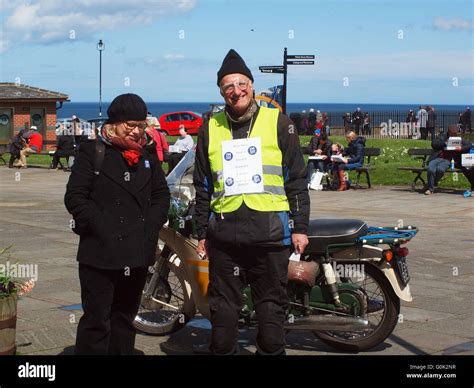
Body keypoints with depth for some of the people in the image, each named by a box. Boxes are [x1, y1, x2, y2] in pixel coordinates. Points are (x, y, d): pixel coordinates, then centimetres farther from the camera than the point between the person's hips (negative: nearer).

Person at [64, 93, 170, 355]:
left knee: (125, 319, 14)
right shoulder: (92, 152, -2)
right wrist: (102, 228, -15)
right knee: (97, 321, -6)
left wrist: (150, 226, 2)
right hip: (100, 254, -5)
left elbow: (161, 194, 18)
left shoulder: (146, 157, 14)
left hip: (138, 254, 6)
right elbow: (75, 198, -8)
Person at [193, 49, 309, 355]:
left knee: (272, 308, 4)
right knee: (223, 310, 8)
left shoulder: (278, 123, 4)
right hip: (224, 235, 2)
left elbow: (297, 179, 4)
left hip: (271, 232, -2)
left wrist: (300, 227, 0)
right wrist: (202, 232, 13)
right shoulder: (211, 129, 11)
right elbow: (203, 187, 16)